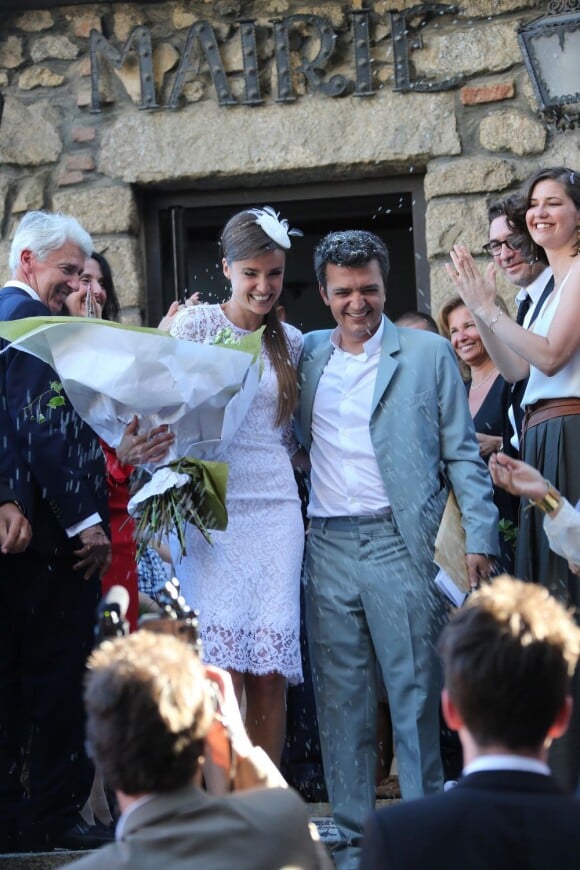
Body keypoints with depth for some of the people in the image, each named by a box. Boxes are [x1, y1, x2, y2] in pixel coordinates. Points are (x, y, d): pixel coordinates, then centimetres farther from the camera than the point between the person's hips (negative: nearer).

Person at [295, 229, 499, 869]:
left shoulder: (428, 354, 3)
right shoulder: (307, 355, 12)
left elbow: (462, 452, 2)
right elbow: (291, 437, 22)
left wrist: (479, 535, -6)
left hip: (399, 543, -3)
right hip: (327, 547, 3)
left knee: (414, 694, -1)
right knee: (339, 700, 5)